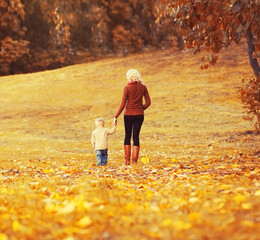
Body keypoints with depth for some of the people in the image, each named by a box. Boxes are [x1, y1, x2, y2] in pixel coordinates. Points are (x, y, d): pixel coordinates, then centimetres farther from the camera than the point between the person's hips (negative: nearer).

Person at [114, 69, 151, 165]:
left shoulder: (127, 88, -9)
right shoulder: (143, 87, 0)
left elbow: (123, 104, -10)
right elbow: (148, 102, 2)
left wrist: (116, 117, -4)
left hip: (128, 115, -2)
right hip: (139, 115, 2)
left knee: (127, 136, 11)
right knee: (136, 136, 6)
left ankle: (127, 159, 6)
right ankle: (134, 160, 0)